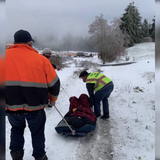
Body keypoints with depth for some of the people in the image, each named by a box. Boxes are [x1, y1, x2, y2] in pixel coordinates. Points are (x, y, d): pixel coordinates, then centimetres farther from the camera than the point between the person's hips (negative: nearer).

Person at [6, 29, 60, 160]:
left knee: (17, 129, 31)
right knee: (37, 132, 23)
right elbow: (54, 82, -1)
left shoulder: (6, 55, -2)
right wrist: (53, 98, 18)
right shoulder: (41, 59, -6)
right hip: (35, 106, -1)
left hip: (11, 105, 2)